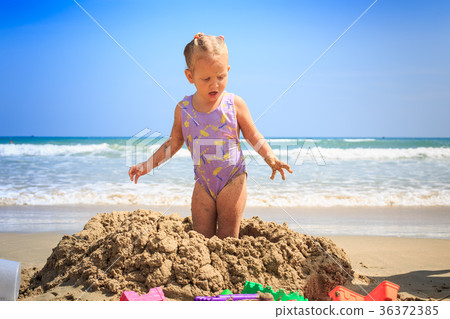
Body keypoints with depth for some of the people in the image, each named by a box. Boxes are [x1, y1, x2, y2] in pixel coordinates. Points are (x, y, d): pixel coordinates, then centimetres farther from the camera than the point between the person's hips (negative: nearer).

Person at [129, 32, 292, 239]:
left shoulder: (234, 104, -8)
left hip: (233, 179, -2)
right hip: (203, 181, 3)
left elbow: (254, 137, 0)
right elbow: (174, 143, 10)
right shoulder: (183, 109, -2)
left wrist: (271, 159, -17)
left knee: (228, 238, 0)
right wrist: (146, 165, 8)